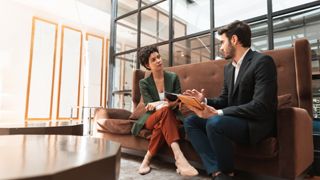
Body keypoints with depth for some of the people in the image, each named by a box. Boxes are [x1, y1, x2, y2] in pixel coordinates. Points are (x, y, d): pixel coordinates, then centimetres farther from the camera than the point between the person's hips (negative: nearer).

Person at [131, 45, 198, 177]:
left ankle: (147, 159, -23)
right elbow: (150, 106, -10)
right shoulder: (144, 83, -1)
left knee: (161, 125, -37)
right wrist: (166, 104, -31)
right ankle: (179, 157, -47)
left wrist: (157, 104, -24)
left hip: (171, 117, 1)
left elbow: (177, 103, -2)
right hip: (152, 118, -1)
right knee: (165, 110, -37)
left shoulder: (173, 77, 2)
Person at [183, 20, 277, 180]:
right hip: (232, 119, 8)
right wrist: (204, 101, -6)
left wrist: (218, 113, -26)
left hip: (256, 124, -8)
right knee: (190, 121, -5)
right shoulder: (229, 67, 12)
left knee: (215, 123, -34)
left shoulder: (262, 61, -14)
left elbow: (261, 106, -23)